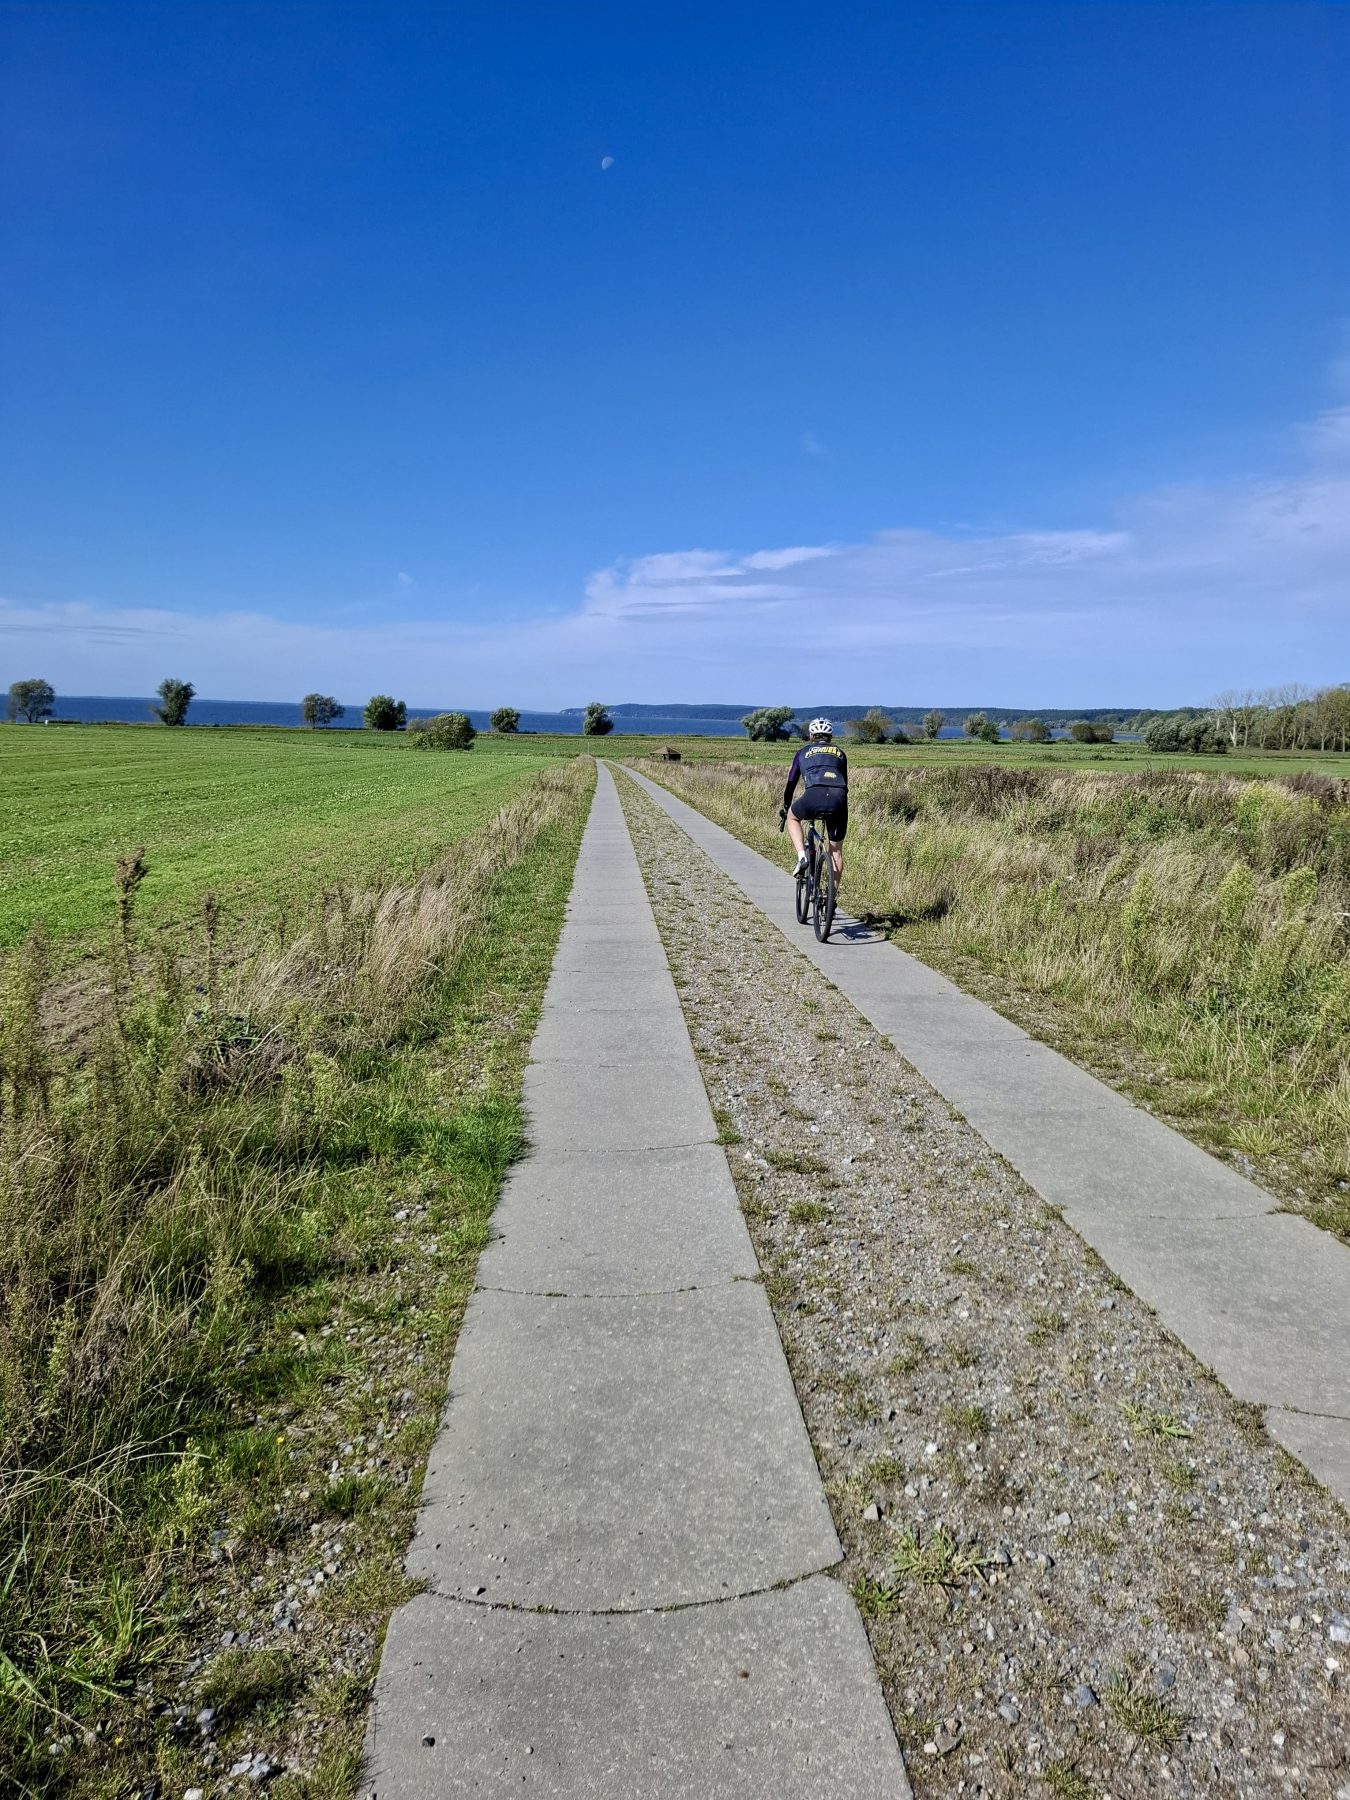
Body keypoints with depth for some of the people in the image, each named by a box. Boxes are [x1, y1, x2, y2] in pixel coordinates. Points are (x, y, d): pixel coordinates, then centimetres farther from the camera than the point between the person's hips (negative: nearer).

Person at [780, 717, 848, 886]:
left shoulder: (803, 752, 25)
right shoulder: (839, 752, 30)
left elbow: (791, 782, 30)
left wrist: (786, 807, 44)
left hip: (814, 796, -2)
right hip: (839, 800, 2)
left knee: (793, 817, 31)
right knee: (836, 850, 17)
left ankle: (802, 857, 12)